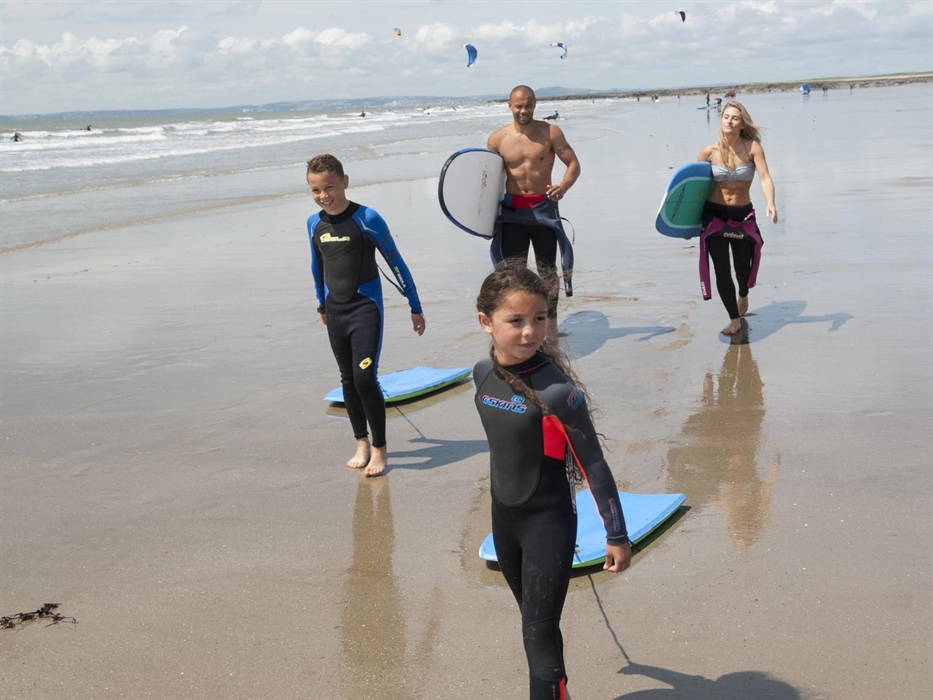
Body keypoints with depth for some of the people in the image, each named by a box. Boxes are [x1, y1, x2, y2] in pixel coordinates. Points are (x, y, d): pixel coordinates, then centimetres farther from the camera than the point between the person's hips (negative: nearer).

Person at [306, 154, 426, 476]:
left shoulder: (367, 219, -13)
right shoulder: (314, 224, 3)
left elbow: (396, 263, -6)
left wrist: (415, 307, -3)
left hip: (366, 308, -5)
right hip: (336, 313, 6)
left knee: (365, 378, -12)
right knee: (348, 380, 11)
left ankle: (380, 447, 3)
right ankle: (361, 443, 24)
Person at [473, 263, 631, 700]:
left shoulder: (555, 389, -25)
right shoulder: (484, 373, -5)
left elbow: (592, 464, -19)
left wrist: (617, 537, -15)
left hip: (549, 522, -7)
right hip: (504, 518, 7)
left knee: (539, 635, -4)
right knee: (533, 624, 21)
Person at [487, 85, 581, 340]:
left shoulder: (550, 133, -4)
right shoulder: (497, 139, 0)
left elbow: (573, 163, -3)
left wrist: (563, 187, -23)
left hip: (543, 207, 0)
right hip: (512, 210, 1)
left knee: (547, 268, 7)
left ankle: (551, 325, 17)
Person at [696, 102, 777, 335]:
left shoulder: (752, 147, -10)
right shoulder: (709, 152, -7)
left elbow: (765, 178, -21)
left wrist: (770, 204, -39)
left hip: (743, 215, 0)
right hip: (714, 215, 0)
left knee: (743, 268, 13)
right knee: (721, 270, -9)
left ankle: (743, 295, 50)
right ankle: (734, 319, 9)